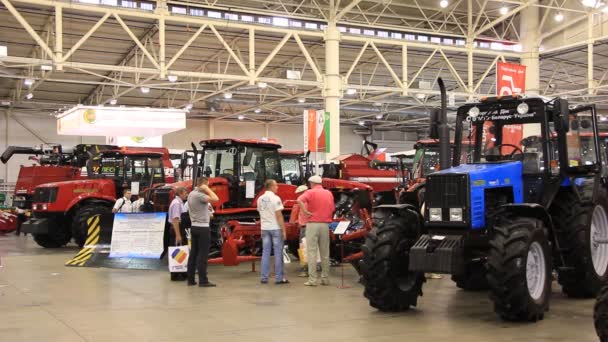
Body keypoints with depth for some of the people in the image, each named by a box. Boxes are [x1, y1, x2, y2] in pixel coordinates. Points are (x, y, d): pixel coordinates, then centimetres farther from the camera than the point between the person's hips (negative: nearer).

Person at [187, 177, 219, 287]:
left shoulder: (191, 194, 12)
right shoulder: (199, 195, -18)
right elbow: (215, 199, -27)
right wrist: (207, 189, -14)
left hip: (194, 227, 9)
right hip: (202, 227, -9)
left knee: (194, 253, 10)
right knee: (203, 254, -6)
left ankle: (190, 279, 12)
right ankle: (203, 280, -6)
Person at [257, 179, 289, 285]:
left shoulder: (260, 199, 8)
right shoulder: (275, 198, -12)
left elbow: (260, 213, 13)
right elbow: (279, 215, -15)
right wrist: (283, 230, -11)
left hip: (265, 228, 6)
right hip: (275, 228, -6)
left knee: (265, 253, 9)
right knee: (278, 253, 0)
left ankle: (264, 278, 9)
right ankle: (279, 278, 1)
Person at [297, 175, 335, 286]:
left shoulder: (311, 192, -5)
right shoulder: (329, 193, 10)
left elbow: (299, 200, -22)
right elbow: (333, 209, 14)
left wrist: (306, 211, -15)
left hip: (313, 224, -4)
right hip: (325, 225, 4)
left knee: (312, 252, -3)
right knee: (325, 253, 10)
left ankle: (312, 279, -5)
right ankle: (325, 278, 14)